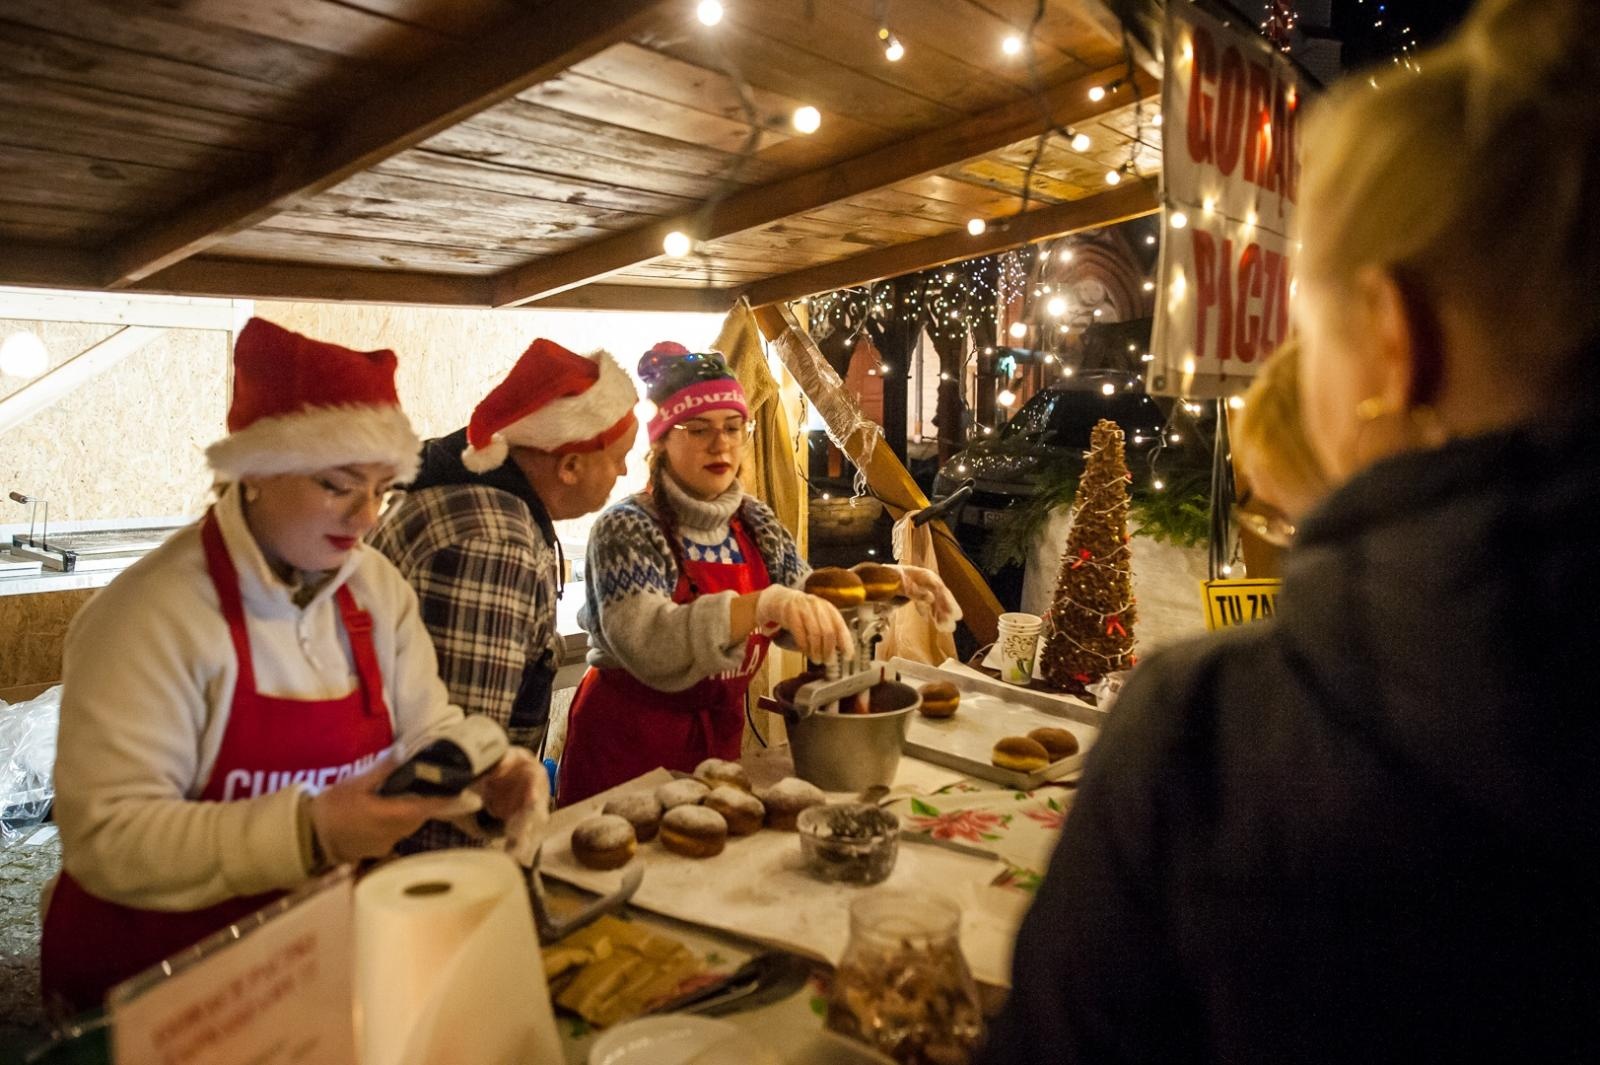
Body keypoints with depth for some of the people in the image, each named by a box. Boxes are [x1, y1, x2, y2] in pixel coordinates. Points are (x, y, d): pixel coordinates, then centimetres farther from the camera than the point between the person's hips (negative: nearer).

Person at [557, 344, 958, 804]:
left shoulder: (755, 524, 1)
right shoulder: (627, 529, -17)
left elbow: (812, 611, 10)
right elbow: (649, 647, -33)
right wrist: (765, 603, -46)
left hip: (720, 739, 6)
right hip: (629, 750, -5)